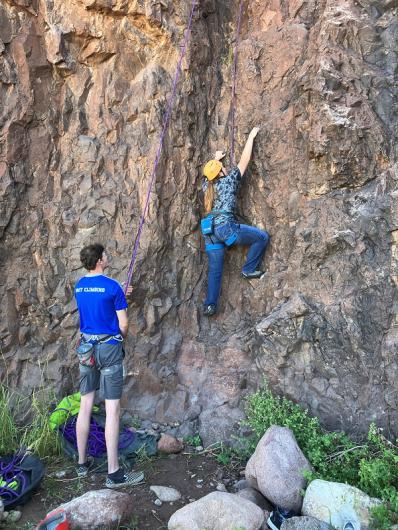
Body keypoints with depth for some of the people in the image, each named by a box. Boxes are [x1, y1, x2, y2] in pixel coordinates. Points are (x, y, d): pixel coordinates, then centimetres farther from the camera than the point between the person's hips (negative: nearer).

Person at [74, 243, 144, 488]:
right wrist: (121, 338, 10)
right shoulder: (112, 286, -13)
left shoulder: (79, 286, 6)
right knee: (112, 410, -2)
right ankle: (114, 473, 3)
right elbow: (123, 325, -9)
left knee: (85, 406, 14)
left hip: (86, 347, 7)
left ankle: (82, 463, 25)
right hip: (109, 348, -7)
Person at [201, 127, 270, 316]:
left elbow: (208, 171, 41)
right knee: (262, 237, 4)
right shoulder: (228, 180, 3)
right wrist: (251, 136, 16)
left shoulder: (207, 185, 18)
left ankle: (210, 305, 6)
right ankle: (249, 270, 7)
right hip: (226, 227, -7)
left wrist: (216, 158, 53)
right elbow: (244, 160, 7)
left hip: (210, 231, 7)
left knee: (214, 270, 9)